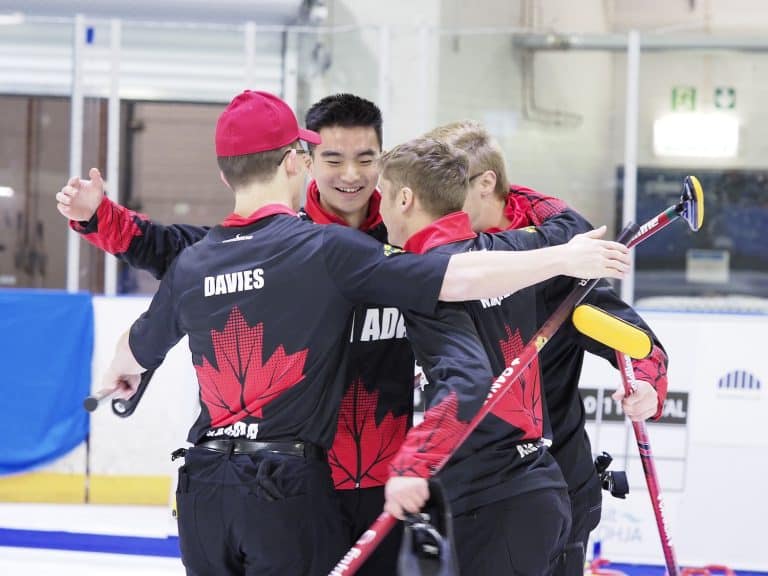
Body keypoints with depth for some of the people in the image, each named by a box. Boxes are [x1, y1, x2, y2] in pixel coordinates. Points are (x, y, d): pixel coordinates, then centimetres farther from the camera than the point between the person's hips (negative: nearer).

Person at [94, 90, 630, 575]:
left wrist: (120, 374, 51)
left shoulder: (189, 265, 8)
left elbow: (139, 349, 27)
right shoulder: (327, 249, -8)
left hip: (203, 493, 5)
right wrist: (564, 258, -6)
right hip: (288, 489, -5)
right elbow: (457, 278, -14)